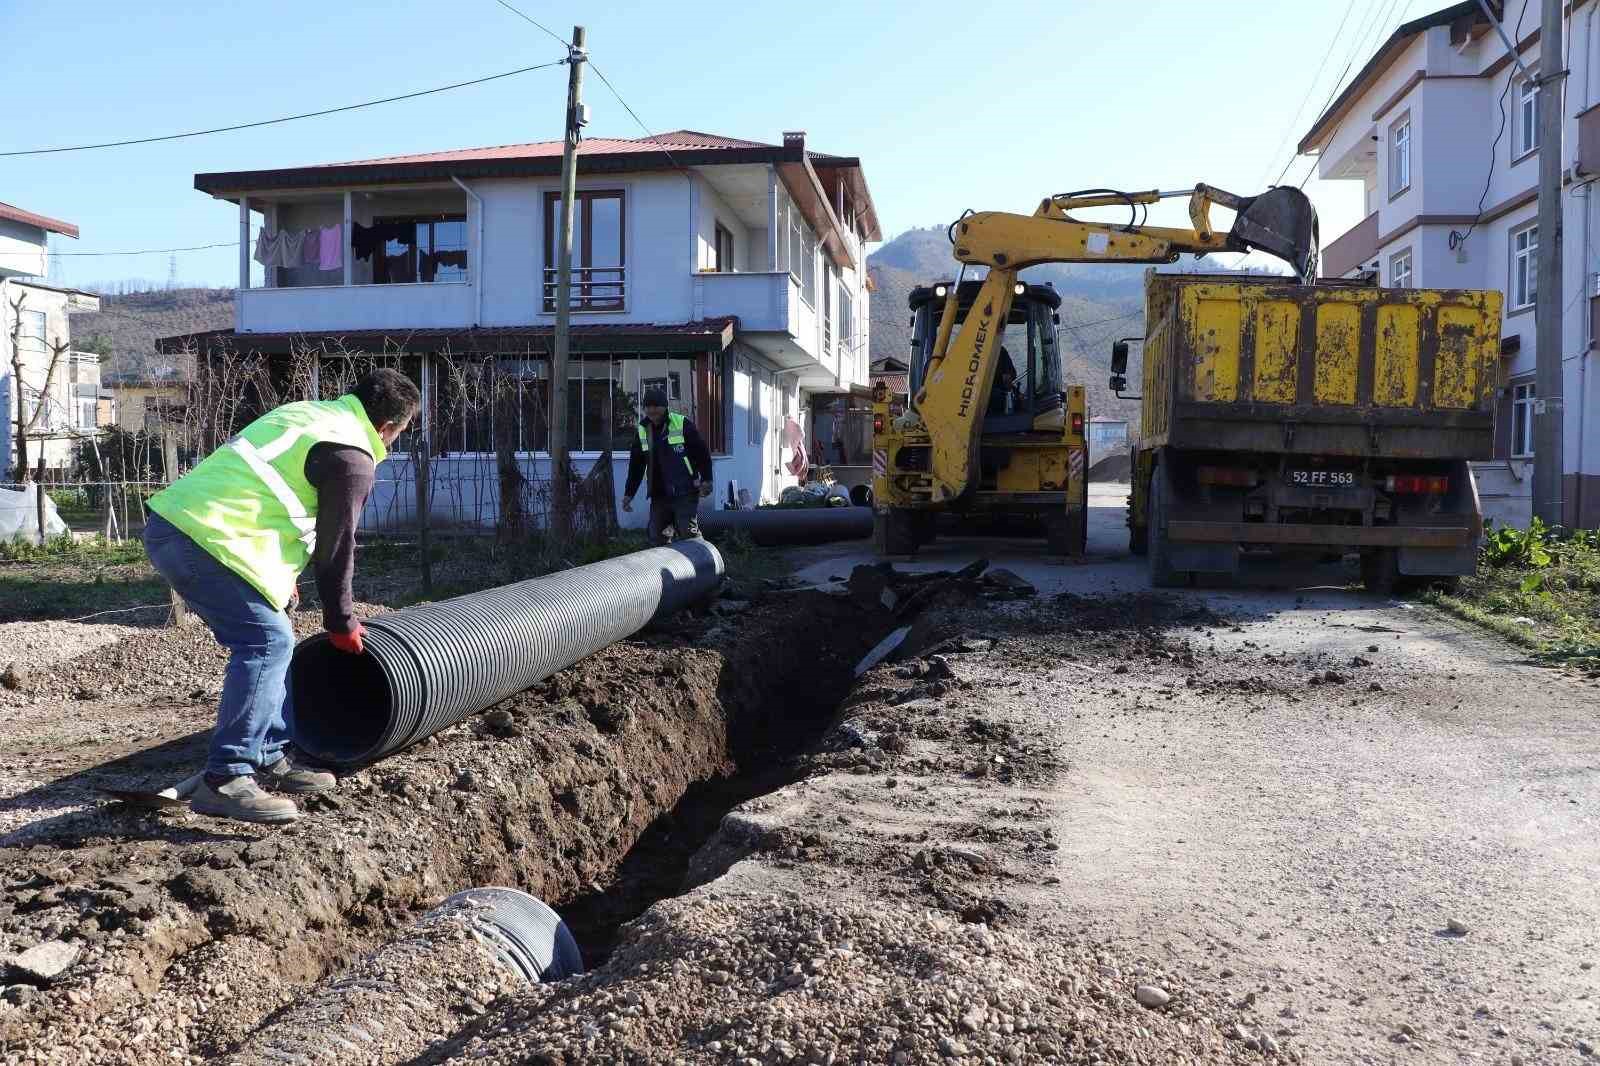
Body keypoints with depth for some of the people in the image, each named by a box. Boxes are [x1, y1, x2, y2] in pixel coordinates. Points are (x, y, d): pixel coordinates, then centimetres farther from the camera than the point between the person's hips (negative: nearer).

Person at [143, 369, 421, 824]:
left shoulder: (306, 413, 22)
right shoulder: (353, 457, -7)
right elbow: (336, 544, -2)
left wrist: (282, 576, 36)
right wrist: (341, 624, 10)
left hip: (170, 519, 10)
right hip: (204, 537, -10)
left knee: (269, 638, 15)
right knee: (267, 641, -9)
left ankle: (271, 759, 20)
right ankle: (225, 779, -11)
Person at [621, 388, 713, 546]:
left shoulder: (682, 424, -6)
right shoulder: (642, 430, 9)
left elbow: (702, 452, -2)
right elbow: (636, 464, 17)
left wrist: (706, 480, -7)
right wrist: (629, 493, 15)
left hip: (685, 493, -5)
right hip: (659, 495, 5)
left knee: (688, 534, -10)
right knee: (656, 538, 5)